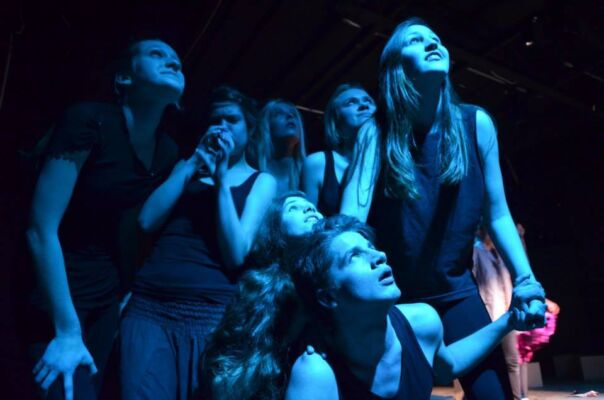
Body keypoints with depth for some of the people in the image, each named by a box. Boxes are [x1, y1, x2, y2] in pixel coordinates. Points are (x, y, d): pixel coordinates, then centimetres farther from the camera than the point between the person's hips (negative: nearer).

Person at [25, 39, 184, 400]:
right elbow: (41, 231, -20)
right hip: (59, 300, -6)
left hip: (108, 299, 6)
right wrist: (67, 330, -19)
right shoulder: (89, 120, -19)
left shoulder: (169, 151, 0)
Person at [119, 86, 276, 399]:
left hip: (210, 312, -2)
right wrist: (194, 163, -1)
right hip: (148, 306, 3)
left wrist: (222, 178, -8)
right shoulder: (187, 167, 17)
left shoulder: (261, 181, 6)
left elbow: (235, 255, -7)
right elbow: (146, 222, 1)